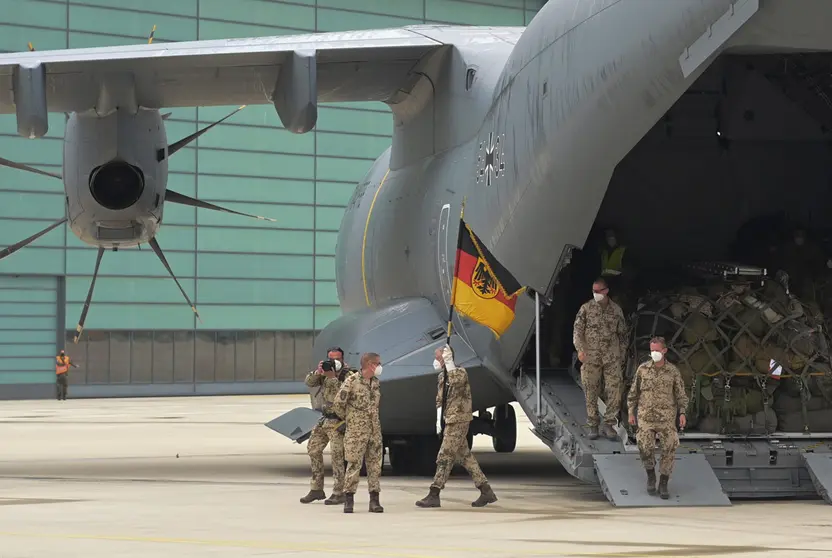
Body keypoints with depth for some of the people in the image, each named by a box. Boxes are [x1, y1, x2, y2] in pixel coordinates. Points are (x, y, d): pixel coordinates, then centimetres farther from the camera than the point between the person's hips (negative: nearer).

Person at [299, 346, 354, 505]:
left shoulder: (347, 375, -11)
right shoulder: (326, 371, 8)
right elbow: (309, 382, -2)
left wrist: (332, 378, -26)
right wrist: (318, 372, -20)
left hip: (338, 422, -8)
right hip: (325, 419, 8)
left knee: (337, 456, -8)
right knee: (313, 449, 9)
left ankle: (339, 493, -2)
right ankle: (317, 489, 18)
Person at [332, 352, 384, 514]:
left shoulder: (376, 383, 9)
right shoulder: (352, 381, -11)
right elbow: (338, 404, -10)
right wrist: (347, 417, 2)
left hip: (375, 430, 6)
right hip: (356, 432, -6)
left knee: (375, 465, 4)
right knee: (354, 465, -5)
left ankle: (374, 499, 8)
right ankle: (348, 499, 2)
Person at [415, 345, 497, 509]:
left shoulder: (460, 372, -12)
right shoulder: (442, 376, 14)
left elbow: (456, 381, -37)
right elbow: (439, 400, 21)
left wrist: (448, 361, -33)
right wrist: (439, 421, 15)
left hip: (458, 421, -9)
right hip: (450, 421, 9)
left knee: (445, 457, -9)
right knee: (465, 457, 10)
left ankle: (434, 495, -7)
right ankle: (486, 491, 14)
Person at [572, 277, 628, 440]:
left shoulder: (616, 310, 7)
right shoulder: (586, 309, 1)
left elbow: (622, 333, 16)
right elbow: (577, 330, -2)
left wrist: (621, 353, 13)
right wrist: (580, 349, -15)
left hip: (612, 359, 1)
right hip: (591, 358, -1)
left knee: (614, 391, -4)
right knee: (591, 393, 2)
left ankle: (609, 424, 5)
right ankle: (593, 426, 10)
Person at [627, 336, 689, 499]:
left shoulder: (673, 371, -3)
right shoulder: (643, 369, -1)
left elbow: (681, 395, 1)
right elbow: (634, 392, 7)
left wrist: (682, 414, -13)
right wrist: (631, 413, 3)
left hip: (666, 417, 0)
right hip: (646, 416, 0)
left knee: (669, 450, -11)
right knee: (646, 448, -18)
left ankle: (663, 485, 3)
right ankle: (651, 476, 10)